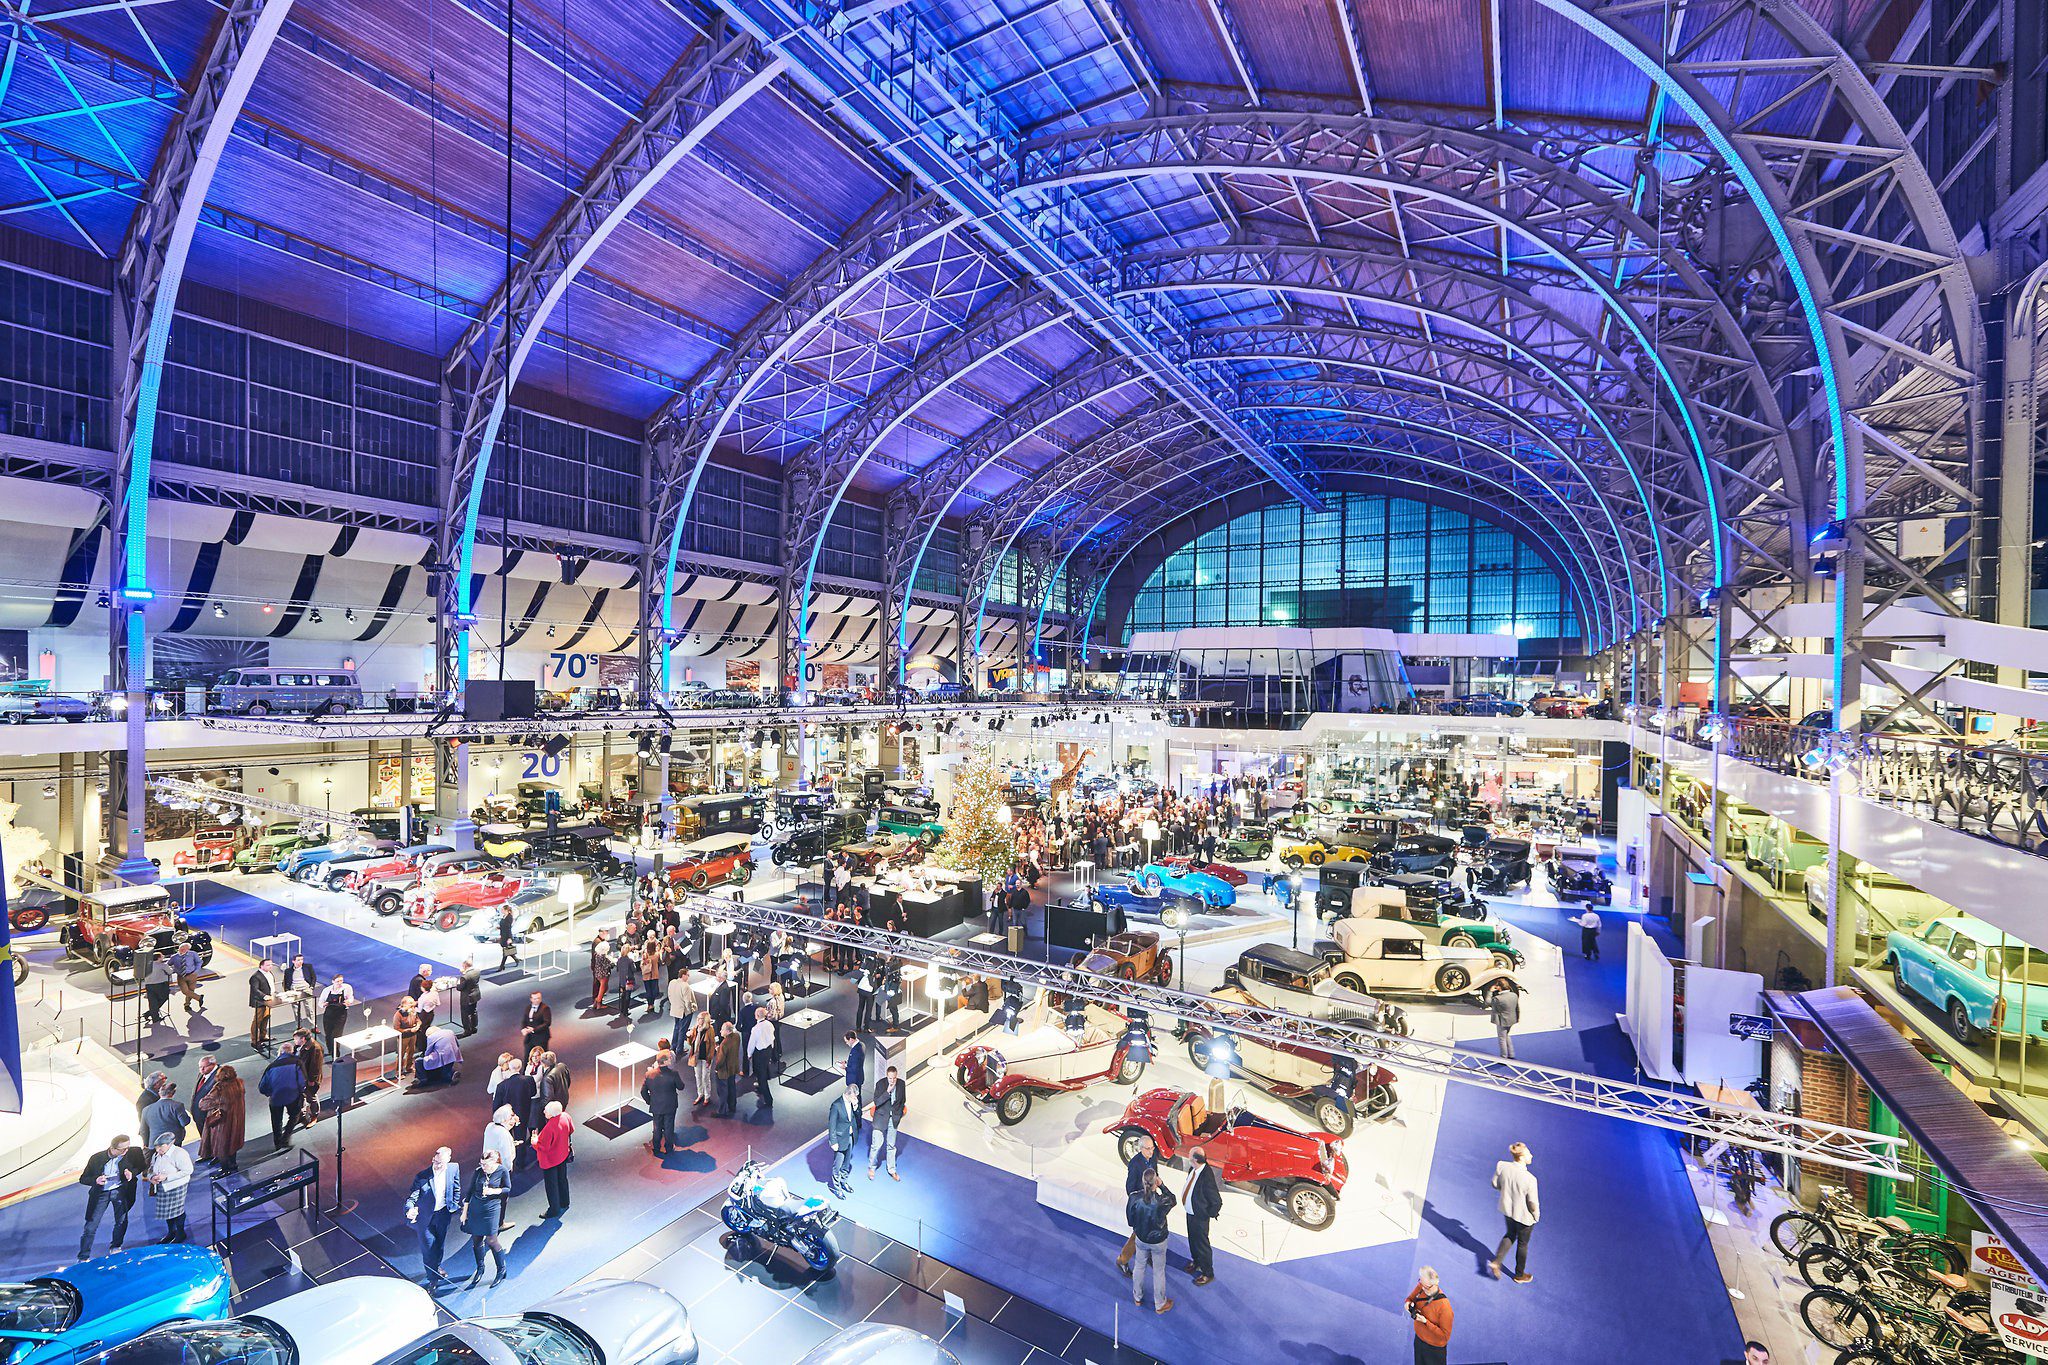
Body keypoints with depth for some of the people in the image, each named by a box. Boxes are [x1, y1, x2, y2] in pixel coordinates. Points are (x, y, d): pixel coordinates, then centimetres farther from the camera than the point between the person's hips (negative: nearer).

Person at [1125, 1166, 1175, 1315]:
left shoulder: (1134, 1198, -27)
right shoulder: (1161, 1202, -35)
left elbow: (1130, 1220, -9)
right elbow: (1173, 1199, -11)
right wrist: (1161, 1185, -15)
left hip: (1140, 1239, 2)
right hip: (1158, 1241, -2)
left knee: (1139, 1266, 27)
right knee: (1158, 1271, 21)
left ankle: (1137, 1297, 48)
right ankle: (1160, 1305, 42)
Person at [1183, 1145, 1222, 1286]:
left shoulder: (1207, 1177, -38)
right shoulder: (1195, 1169, -13)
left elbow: (1217, 1202, -28)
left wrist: (1209, 1215, -15)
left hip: (1199, 1217, -8)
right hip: (1190, 1212, 8)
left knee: (1202, 1244, 14)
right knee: (1192, 1240, 28)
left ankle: (1208, 1274, 36)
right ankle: (1196, 1261, 53)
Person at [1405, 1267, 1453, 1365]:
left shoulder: (1444, 1306, -32)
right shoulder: (1420, 1288, -17)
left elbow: (1445, 1335, -23)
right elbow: (1411, 1298, 3)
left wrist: (1426, 1322, -31)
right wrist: (1408, 1304, -19)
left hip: (1434, 1349, -5)